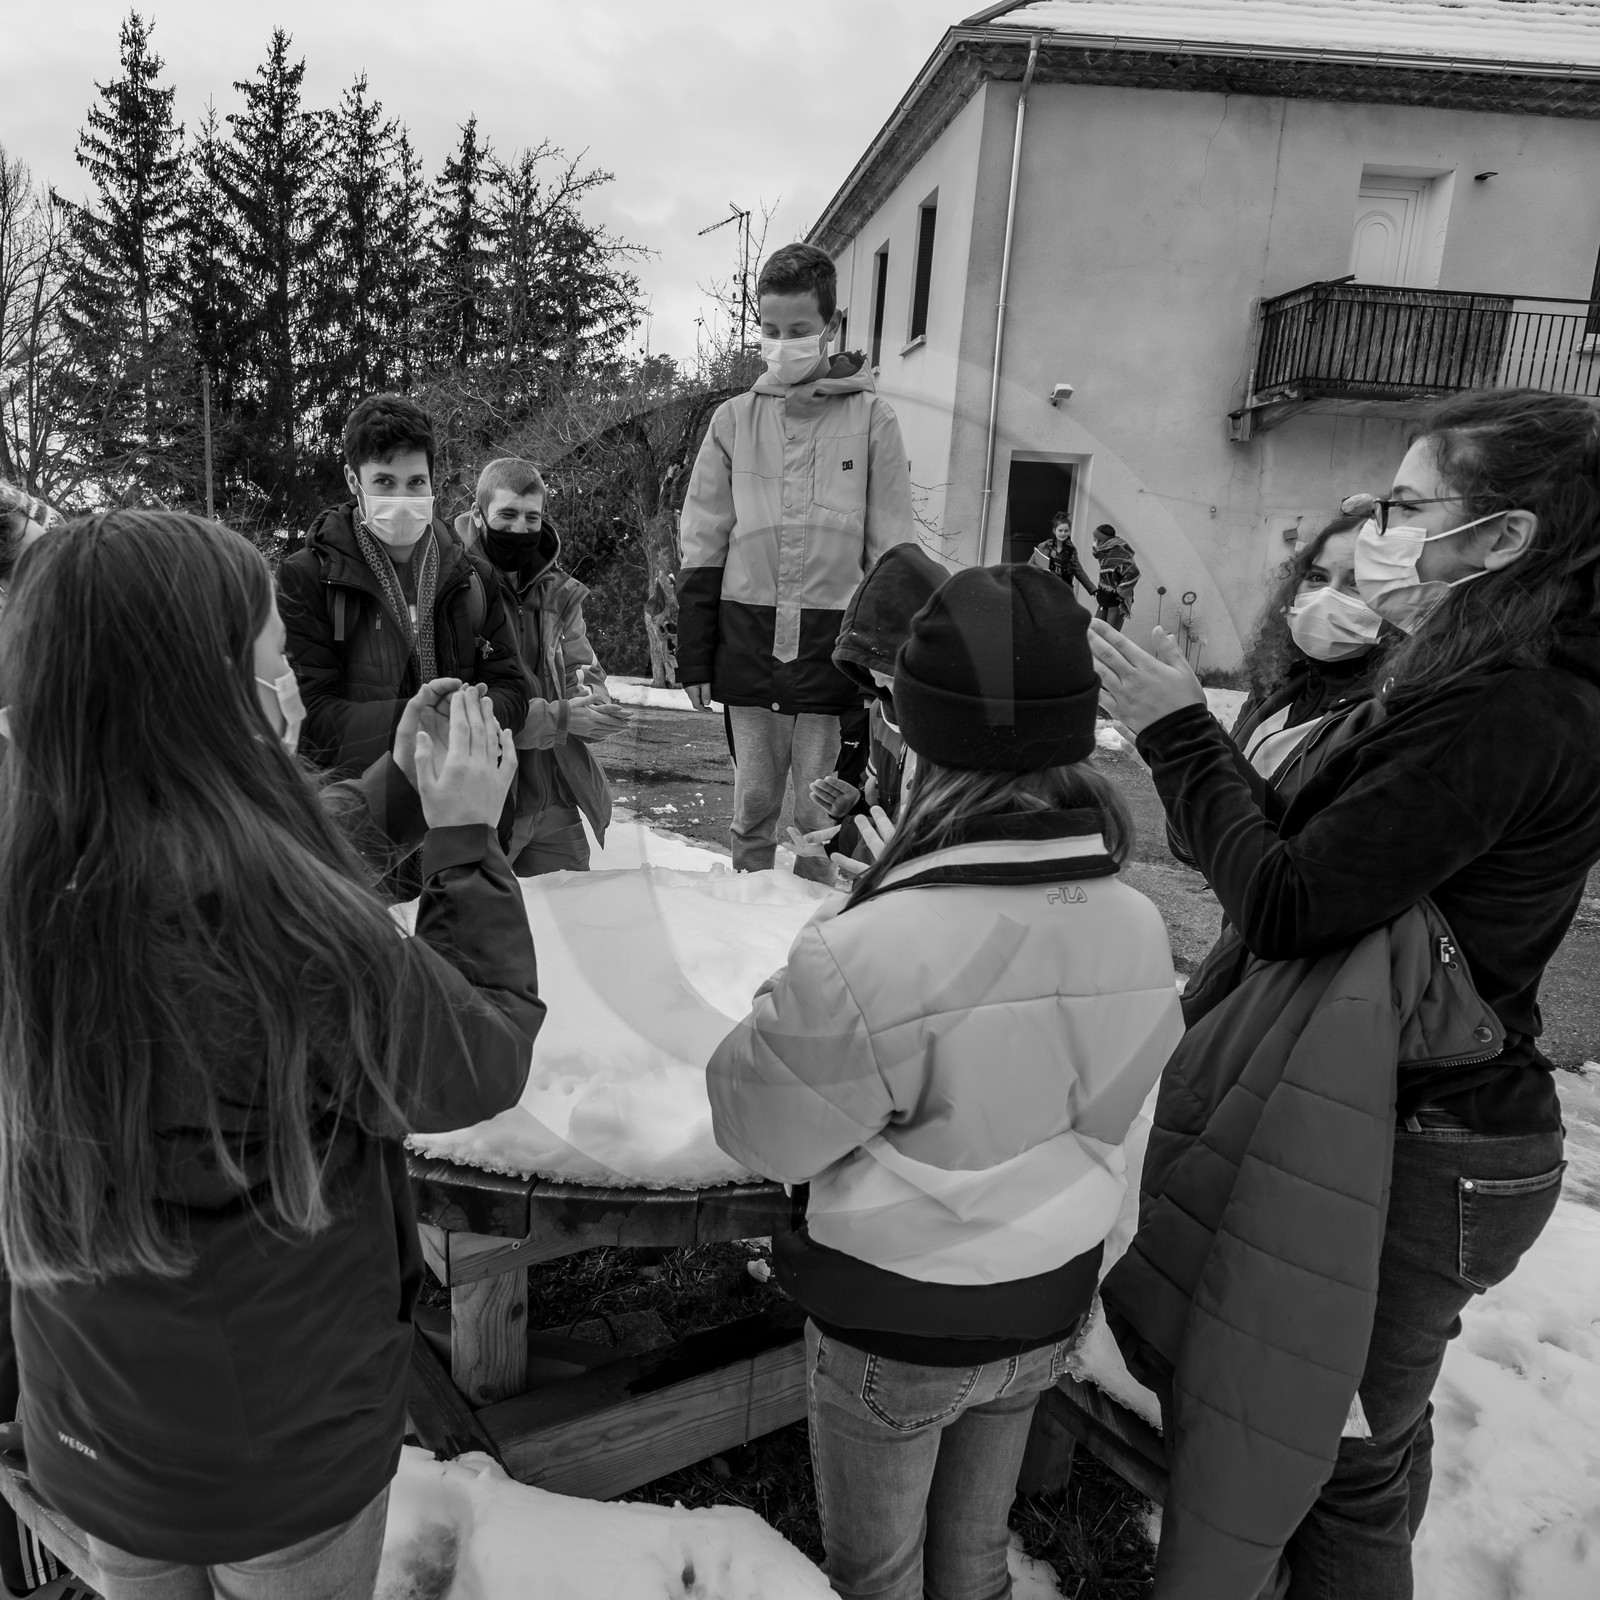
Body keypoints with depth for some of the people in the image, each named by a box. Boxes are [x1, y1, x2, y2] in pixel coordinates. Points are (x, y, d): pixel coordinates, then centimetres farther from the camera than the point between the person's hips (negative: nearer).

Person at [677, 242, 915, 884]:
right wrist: (695, 659, 3)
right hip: (749, 645, 2)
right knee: (752, 808, 13)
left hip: (835, 648, -2)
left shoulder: (871, 419, 1)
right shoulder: (734, 419, 7)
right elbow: (702, 549, 7)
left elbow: (892, 554, 1)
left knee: (822, 817, 5)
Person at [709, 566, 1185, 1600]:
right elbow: (1105, 1106, 0)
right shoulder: (1138, 927, -16)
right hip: (1050, 1303, 5)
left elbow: (759, 1129, -17)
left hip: (896, 1324, -4)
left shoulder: (869, 951, -33)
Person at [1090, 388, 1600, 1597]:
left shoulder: (1493, 713, -26)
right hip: (1452, 1121, 9)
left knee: (1345, 1456, 12)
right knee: (1371, 1426, 28)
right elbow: (1335, 861, 6)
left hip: (1422, 1155, -9)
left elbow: (1285, 908, -27)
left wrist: (1178, 732, -18)